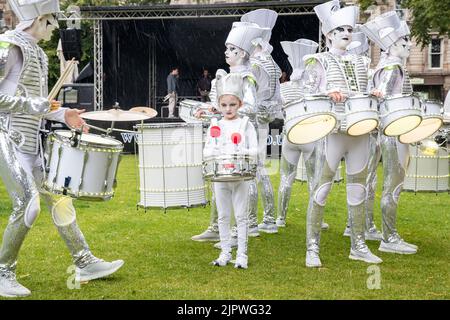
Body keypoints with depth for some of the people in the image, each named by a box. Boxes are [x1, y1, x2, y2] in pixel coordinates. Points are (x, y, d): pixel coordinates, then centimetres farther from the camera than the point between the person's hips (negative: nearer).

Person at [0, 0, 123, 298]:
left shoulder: (38, 53, 14)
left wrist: (62, 114, 9)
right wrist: (32, 104, -20)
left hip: (33, 141, 9)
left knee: (59, 197, 9)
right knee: (28, 205, -11)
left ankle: (85, 263, 17)